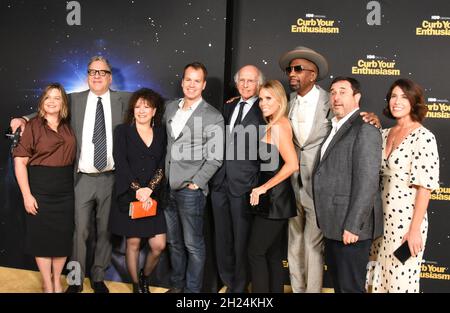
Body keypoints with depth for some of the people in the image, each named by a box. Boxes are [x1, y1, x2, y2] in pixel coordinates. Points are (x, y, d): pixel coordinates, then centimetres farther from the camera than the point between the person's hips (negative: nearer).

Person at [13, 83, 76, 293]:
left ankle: (57, 281, 27)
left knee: (63, 235, 8)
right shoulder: (34, 126, -4)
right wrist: (26, 194, -13)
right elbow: (20, 161, -8)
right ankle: (47, 285, 20)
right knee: (42, 235, 5)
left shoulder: (68, 127, 7)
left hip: (65, 188, 3)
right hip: (40, 188, -3)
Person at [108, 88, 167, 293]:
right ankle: (136, 284, 22)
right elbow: (120, 163, -7)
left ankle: (145, 277, 26)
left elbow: (162, 166, 2)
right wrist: (137, 189, -14)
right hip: (128, 196, -2)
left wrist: (149, 188, -12)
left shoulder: (161, 133, 9)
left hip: (152, 197, 2)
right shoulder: (123, 131, 2)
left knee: (159, 245, -1)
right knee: (133, 243, 4)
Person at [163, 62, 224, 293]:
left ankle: (193, 289, 17)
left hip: (190, 190, -6)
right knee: (173, 241, 17)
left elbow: (215, 158, -9)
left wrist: (196, 183, -12)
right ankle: (177, 284, 32)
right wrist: (162, 179, 14)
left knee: (193, 244, 3)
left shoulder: (213, 117, -8)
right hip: (168, 187, 6)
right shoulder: (171, 108, 10)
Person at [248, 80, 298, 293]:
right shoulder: (273, 125, 13)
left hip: (274, 198, -9)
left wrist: (263, 188, -18)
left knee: (256, 252, -3)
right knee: (273, 254, 13)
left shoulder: (278, 126, -16)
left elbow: (292, 165, -23)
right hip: (274, 198, 9)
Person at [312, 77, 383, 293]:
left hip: (351, 227, -9)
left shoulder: (365, 131, -13)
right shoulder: (336, 129, 16)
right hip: (333, 225, 9)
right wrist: (327, 223, 12)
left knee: (350, 287, 2)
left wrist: (352, 226, -21)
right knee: (338, 284, 19)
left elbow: (367, 183, -19)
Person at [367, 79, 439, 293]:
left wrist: (415, 229, -17)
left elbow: (425, 186, -16)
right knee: (380, 276, 16)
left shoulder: (424, 138, -13)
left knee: (400, 280, 4)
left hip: (407, 219, -7)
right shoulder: (385, 134, 8)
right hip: (382, 218, 7)